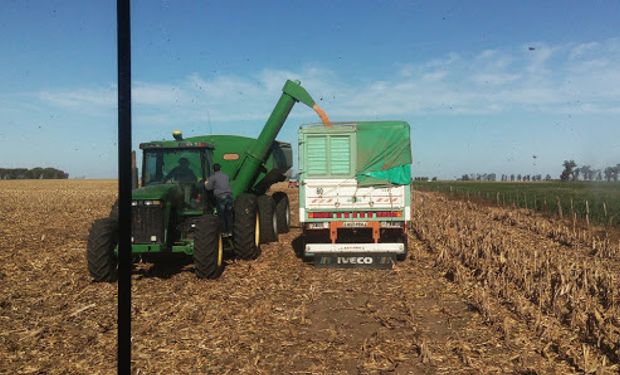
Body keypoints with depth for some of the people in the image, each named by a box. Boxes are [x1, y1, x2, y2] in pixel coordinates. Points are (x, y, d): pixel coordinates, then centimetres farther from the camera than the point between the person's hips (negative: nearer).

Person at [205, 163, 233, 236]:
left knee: (221, 215, 3)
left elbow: (208, 188, 0)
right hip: (229, 195, 4)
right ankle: (229, 231, 12)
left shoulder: (213, 177, 0)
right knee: (229, 214, 10)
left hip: (220, 197, -4)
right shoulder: (225, 176, 14)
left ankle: (224, 232, 2)